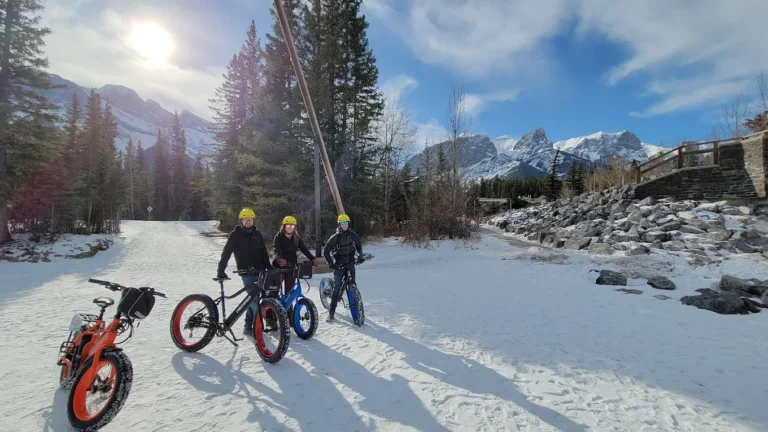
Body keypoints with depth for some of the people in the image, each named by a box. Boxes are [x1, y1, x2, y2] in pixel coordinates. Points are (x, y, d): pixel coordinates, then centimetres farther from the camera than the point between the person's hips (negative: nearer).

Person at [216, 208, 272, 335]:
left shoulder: (257, 234, 10)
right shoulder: (235, 234, -3)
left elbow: (264, 252, 14)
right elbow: (226, 253, -7)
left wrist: (269, 268, 12)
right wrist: (221, 270, -13)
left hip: (260, 271, 5)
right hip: (247, 272, -5)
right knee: (253, 298, -9)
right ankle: (249, 326, 2)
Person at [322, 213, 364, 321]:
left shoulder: (353, 235, 1)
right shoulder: (335, 237, -9)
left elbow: (359, 246, 17)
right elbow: (326, 251, -5)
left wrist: (360, 256, 2)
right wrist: (331, 263, -12)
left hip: (350, 263, 3)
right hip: (339, 265, -3)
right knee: (336, 288, -4)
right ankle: (331, 312, 2)